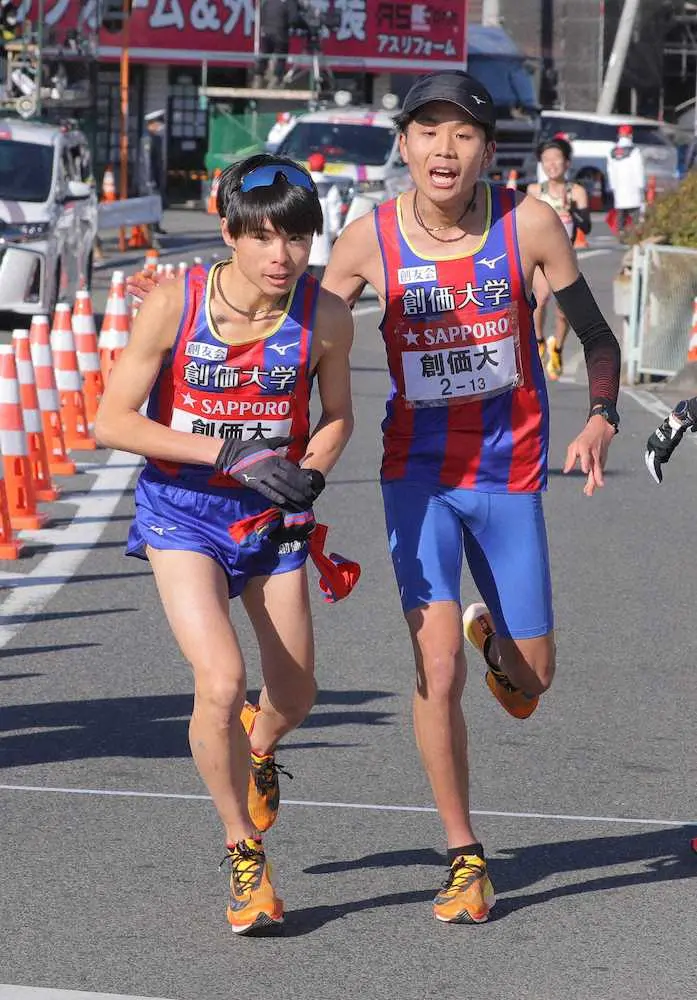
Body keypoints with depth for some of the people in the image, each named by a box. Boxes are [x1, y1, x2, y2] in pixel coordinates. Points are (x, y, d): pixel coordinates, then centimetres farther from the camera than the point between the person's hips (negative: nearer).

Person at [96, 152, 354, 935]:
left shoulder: (325, 316, -13)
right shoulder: (174, 304, -20)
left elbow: (336, 414, 6)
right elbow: (112, 421, -17)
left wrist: (309, 479, -14)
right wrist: (228, 450, -25)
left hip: (273, 516, 3)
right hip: (181, 510, -3)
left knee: (294, 696, 12)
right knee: (220, 680, -20)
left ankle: (256, 749, 52)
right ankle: (244, 855, 2)